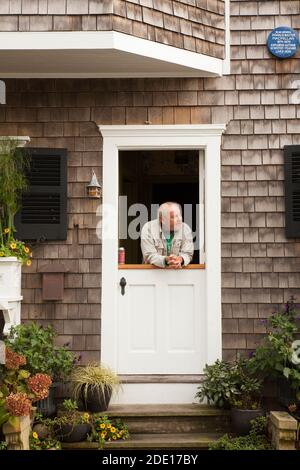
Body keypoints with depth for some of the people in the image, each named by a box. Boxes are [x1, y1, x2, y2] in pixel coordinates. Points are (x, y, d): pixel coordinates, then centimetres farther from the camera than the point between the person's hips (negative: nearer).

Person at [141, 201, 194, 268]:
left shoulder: (186, 228, -1)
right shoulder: (148, 228, -7)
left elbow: (187, 253, -4)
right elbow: (149, 256, -11)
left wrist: (180, 259, -27)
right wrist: (166, 260, -30)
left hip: (178, 270, 1)